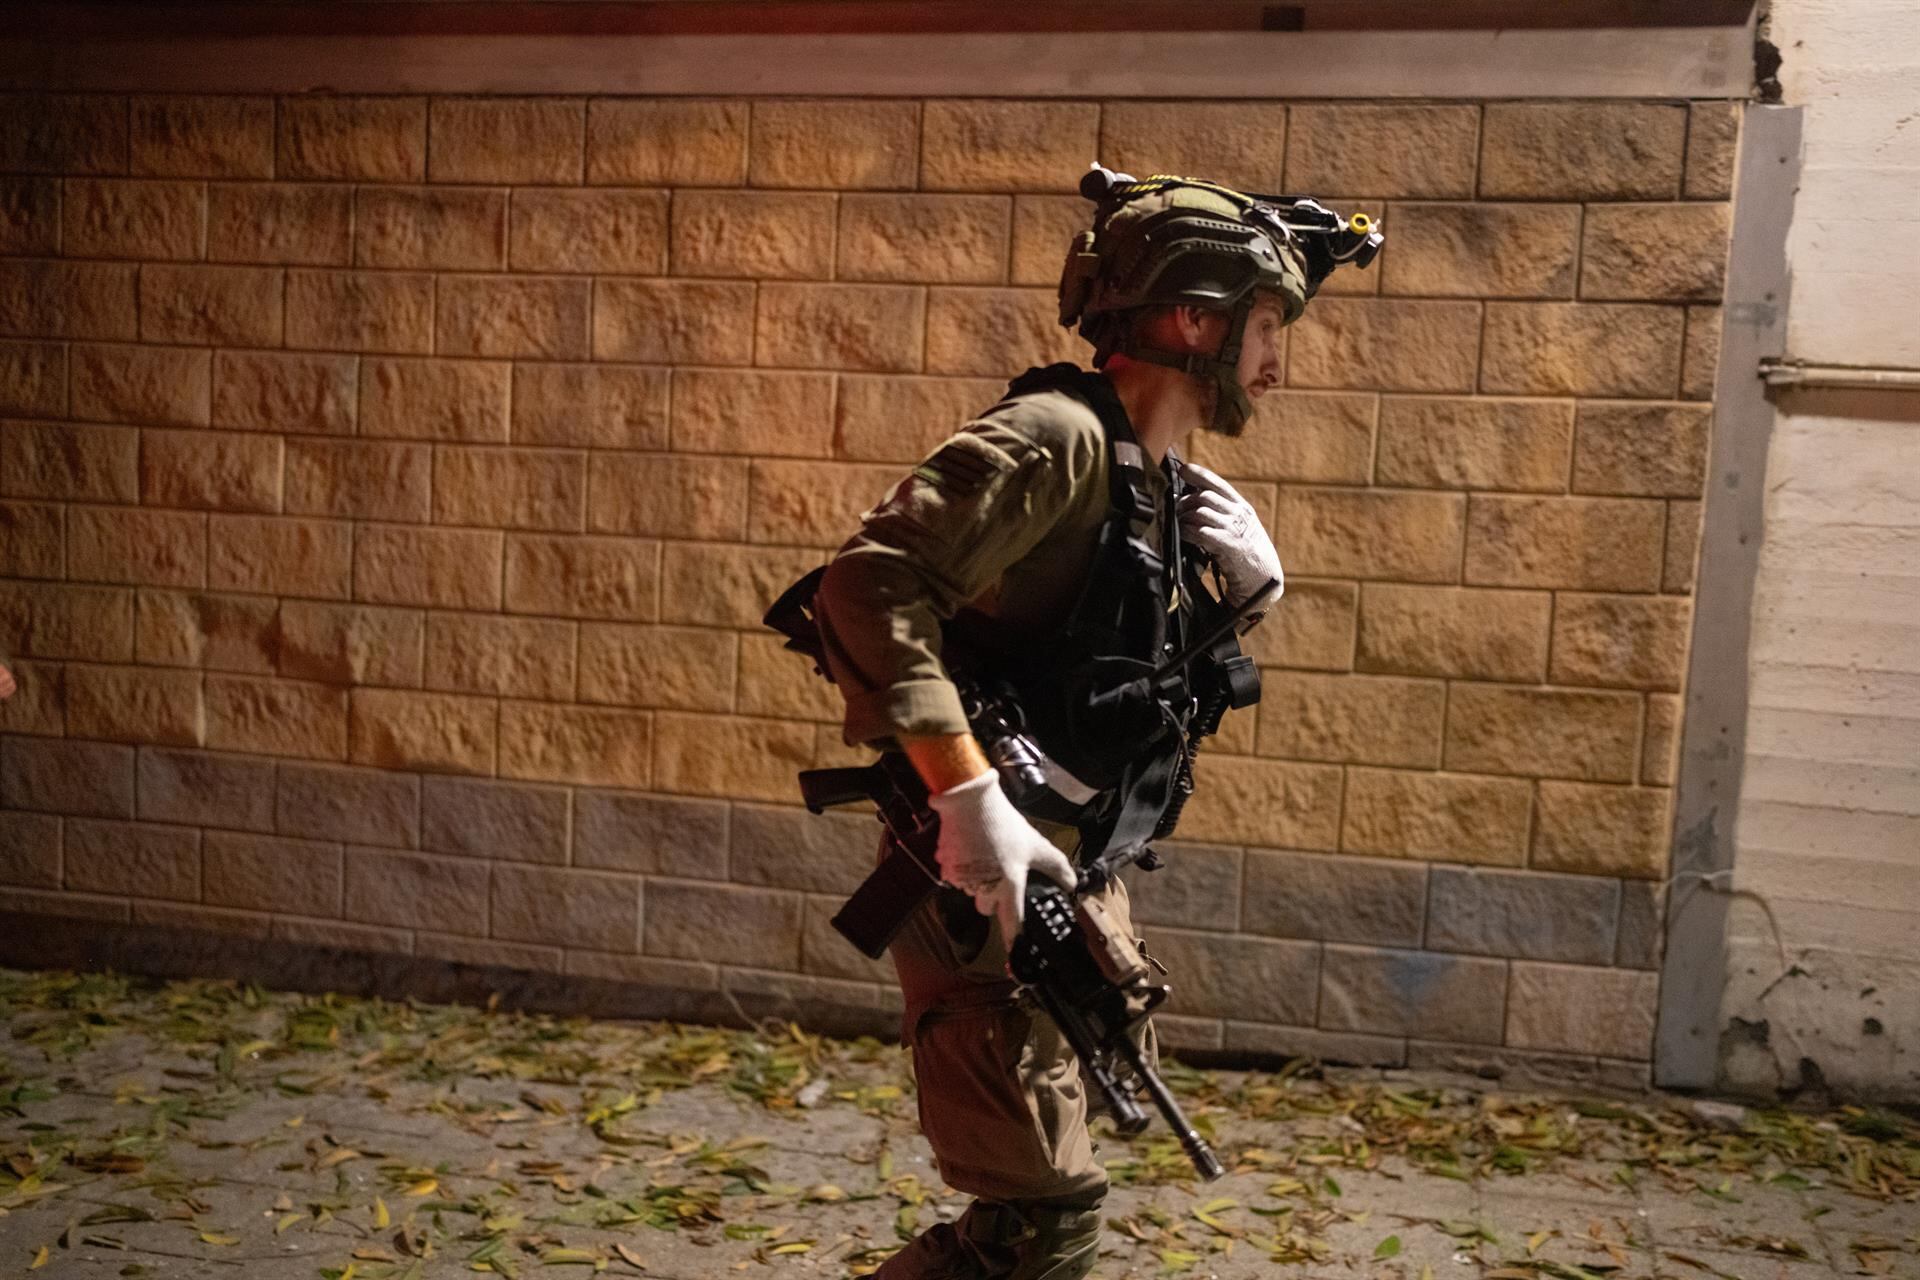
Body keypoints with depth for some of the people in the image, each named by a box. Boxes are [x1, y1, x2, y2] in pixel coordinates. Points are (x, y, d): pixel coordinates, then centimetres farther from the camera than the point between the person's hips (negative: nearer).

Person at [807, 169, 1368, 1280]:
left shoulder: (1163, 480, 11)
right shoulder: (1060, 438, -18)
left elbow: (1162, 680, 19)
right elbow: (872, 584, -30)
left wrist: (1250, 589, 0)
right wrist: (970, 794, -35)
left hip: (1070, 864, 10)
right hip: (992, 871, -10)